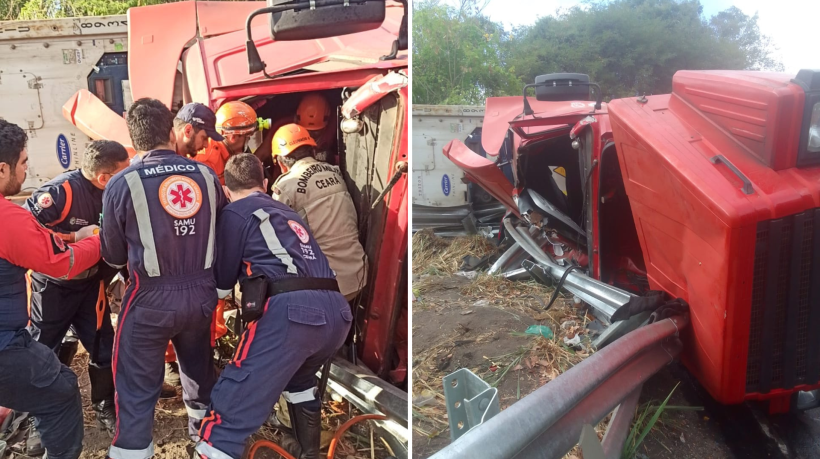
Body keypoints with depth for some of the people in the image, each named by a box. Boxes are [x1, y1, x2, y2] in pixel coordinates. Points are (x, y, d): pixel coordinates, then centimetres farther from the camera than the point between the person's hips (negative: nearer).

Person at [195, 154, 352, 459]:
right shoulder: (287, 214, 31)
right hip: (337, 312, 7)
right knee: (298, 378, 36)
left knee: (229, 411, -5)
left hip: (292, 310, -7)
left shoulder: (235, 213, 12)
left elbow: (222, 285, 17)